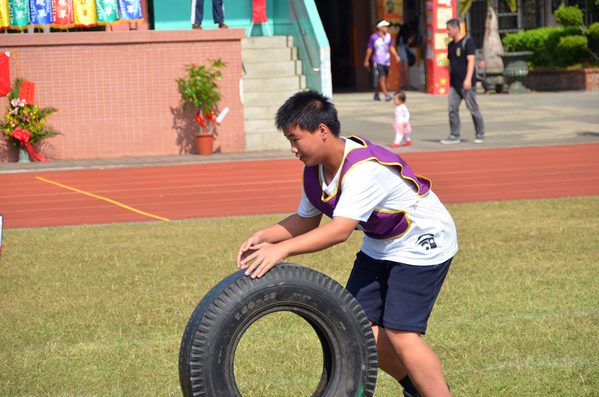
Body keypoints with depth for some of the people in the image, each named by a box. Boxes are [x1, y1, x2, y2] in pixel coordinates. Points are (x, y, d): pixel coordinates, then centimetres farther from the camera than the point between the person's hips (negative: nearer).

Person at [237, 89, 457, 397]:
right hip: (379, 248, 9)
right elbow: (306, 221, 8)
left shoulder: (365, 169, -34)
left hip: (422, 244, -9)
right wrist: (263, 237, -8)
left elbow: (340, 230, -41)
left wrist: (282, 249, -47)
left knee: (400, 334, -17)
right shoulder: (314, 169, -5)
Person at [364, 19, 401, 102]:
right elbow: (369, 49, 0)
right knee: (382, 77, -17)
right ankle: (386, 95, -20)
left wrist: (396, 56, 2)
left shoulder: (388, 36, 8)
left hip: (386, 61, 5)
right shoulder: (373, 37, -7)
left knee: (384, 79, 9)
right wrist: (366, 61, 4)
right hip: (378, 61, -5)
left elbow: (391, 47, 16)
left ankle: (376, 94, 27)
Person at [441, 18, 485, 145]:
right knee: (452, 109, 1)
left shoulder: (467, 42, -8)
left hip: (466, 84, -7)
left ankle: (480, 134, 11)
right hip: (454, 84, 7)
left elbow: (471, 61, -16)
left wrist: (468, 79, -24)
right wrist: (450, 80, 20)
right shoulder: (451, 45, 15)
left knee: (473, 108, 0)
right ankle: (454, 136, 5)